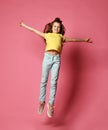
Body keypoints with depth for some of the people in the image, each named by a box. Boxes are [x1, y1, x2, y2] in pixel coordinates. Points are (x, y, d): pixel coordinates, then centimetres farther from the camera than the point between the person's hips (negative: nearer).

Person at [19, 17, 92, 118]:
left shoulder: (61, 37, 21)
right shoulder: (47, 35, 19)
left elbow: (73, 39, 29)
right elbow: (34, 30, 26)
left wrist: (84, 40, 33)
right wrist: (24, 25, 31)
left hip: (57, 58, 1)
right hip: (47, 57, 0)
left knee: (53, 82, -5)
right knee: (44, 81, 0)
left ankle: (51, 104, 1)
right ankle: (42, 102, 10)